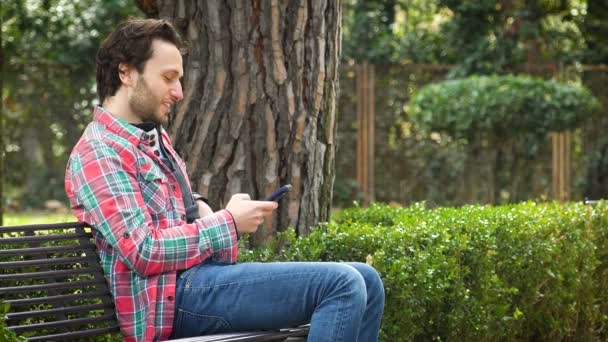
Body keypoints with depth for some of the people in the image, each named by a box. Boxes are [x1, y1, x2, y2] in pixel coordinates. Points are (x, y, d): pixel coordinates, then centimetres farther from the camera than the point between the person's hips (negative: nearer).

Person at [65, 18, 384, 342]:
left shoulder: (154, 136, 18)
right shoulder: (98, 153, -11)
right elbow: (143, 251, -20)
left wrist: (200, 209, 10)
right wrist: (228, 222, -11)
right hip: (174, 295, -10)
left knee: (365, 281, 3)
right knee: (342, 285, -21)